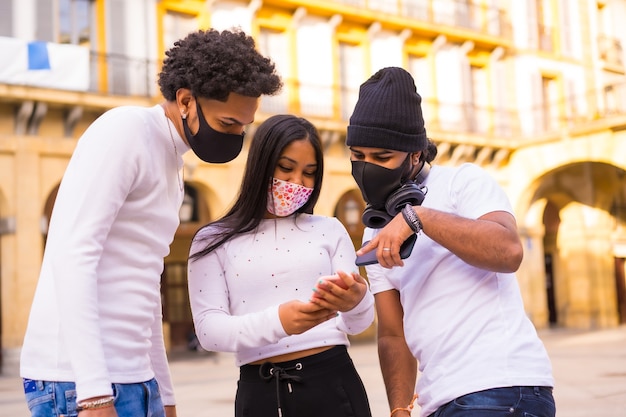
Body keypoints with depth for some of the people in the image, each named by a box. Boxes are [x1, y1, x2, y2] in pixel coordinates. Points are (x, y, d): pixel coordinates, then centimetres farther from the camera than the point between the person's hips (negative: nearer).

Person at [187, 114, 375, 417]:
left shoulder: (329, 230, 5)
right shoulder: (214, 241, 3)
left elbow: (359, 323, 0)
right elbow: (209, 329, -7)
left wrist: (356, 302, -25)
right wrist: (276, 322, -25)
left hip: (333, 383, 1)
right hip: (260, 393, -1)